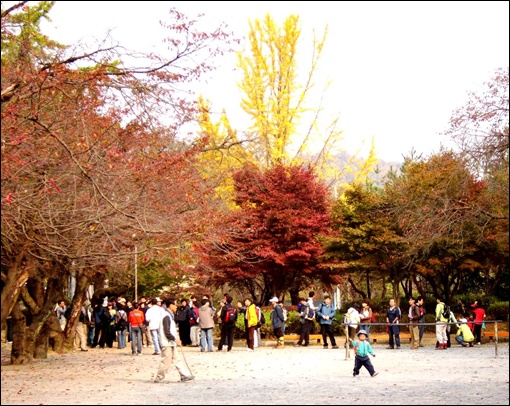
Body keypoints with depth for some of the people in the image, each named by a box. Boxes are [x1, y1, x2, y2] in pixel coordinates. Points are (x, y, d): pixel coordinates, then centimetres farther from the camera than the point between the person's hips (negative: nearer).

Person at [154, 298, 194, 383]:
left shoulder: (170, 315, 15)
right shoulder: (166, 316, -17)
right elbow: (166, 332, -22)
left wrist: (175, 339, 15)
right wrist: (175, 339, -19)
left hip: (171, 343, 10)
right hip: (167, 343, -10)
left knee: (178, 359, 9)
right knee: (166, 361, -4)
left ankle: (185, 376, 10)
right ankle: (159, 377, 6)